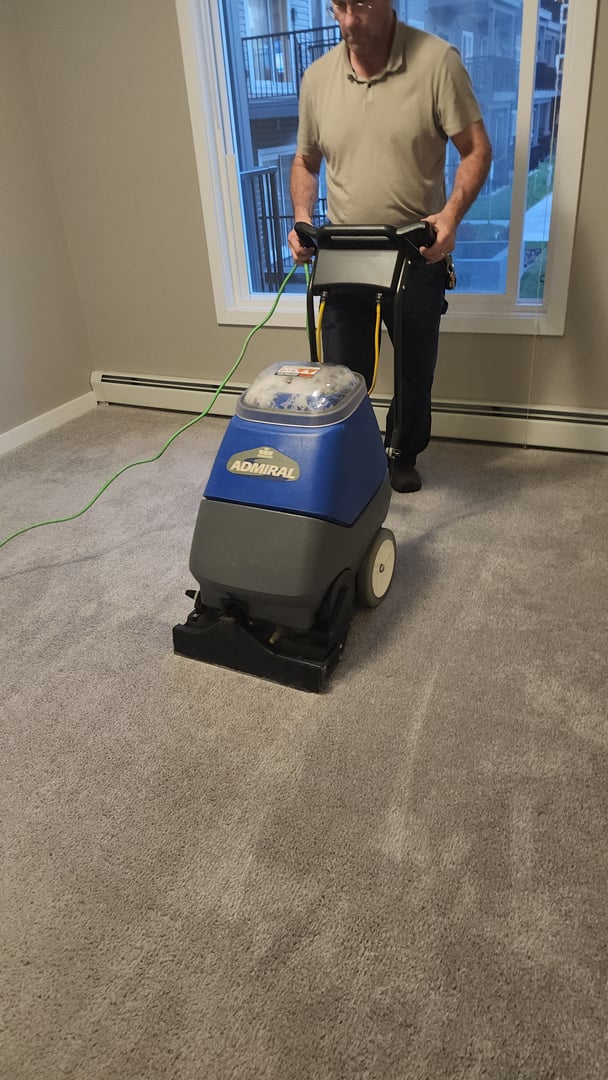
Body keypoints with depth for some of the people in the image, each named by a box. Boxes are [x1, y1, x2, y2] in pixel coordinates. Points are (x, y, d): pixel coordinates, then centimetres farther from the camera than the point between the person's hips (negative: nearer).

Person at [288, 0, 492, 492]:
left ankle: (405, 455, 34)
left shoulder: (437, 60, -10)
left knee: (415, 371, 12)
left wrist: (451, 214, -25)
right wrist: (303, 218, -6)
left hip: (418, 255, -2)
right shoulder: (317, 76, 1)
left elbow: (477, 150, -9)